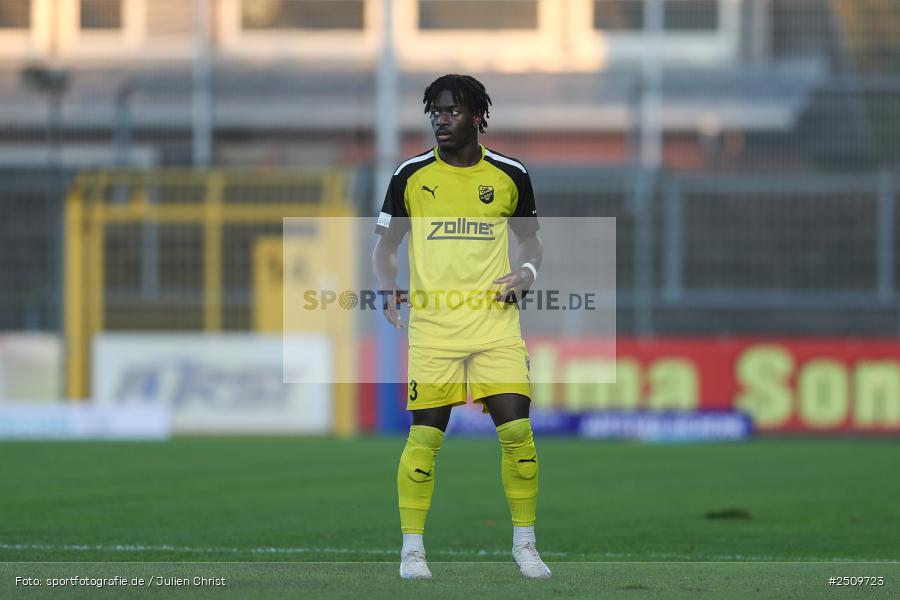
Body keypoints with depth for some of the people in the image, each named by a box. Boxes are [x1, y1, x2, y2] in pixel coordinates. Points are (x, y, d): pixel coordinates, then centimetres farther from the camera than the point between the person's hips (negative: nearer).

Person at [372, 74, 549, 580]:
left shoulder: (510, 175, 5)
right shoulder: (411, 176, 3)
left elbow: (530, 239, 17)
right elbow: (386, 244, 10)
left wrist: (527, 271, -4)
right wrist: (389, 287, -8)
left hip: (496, 323, 1)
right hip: (432, 325, -1)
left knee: (517, 430, -6)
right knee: (425, 436, -3)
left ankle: (525, 544, 7)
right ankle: (412, 547, 9)